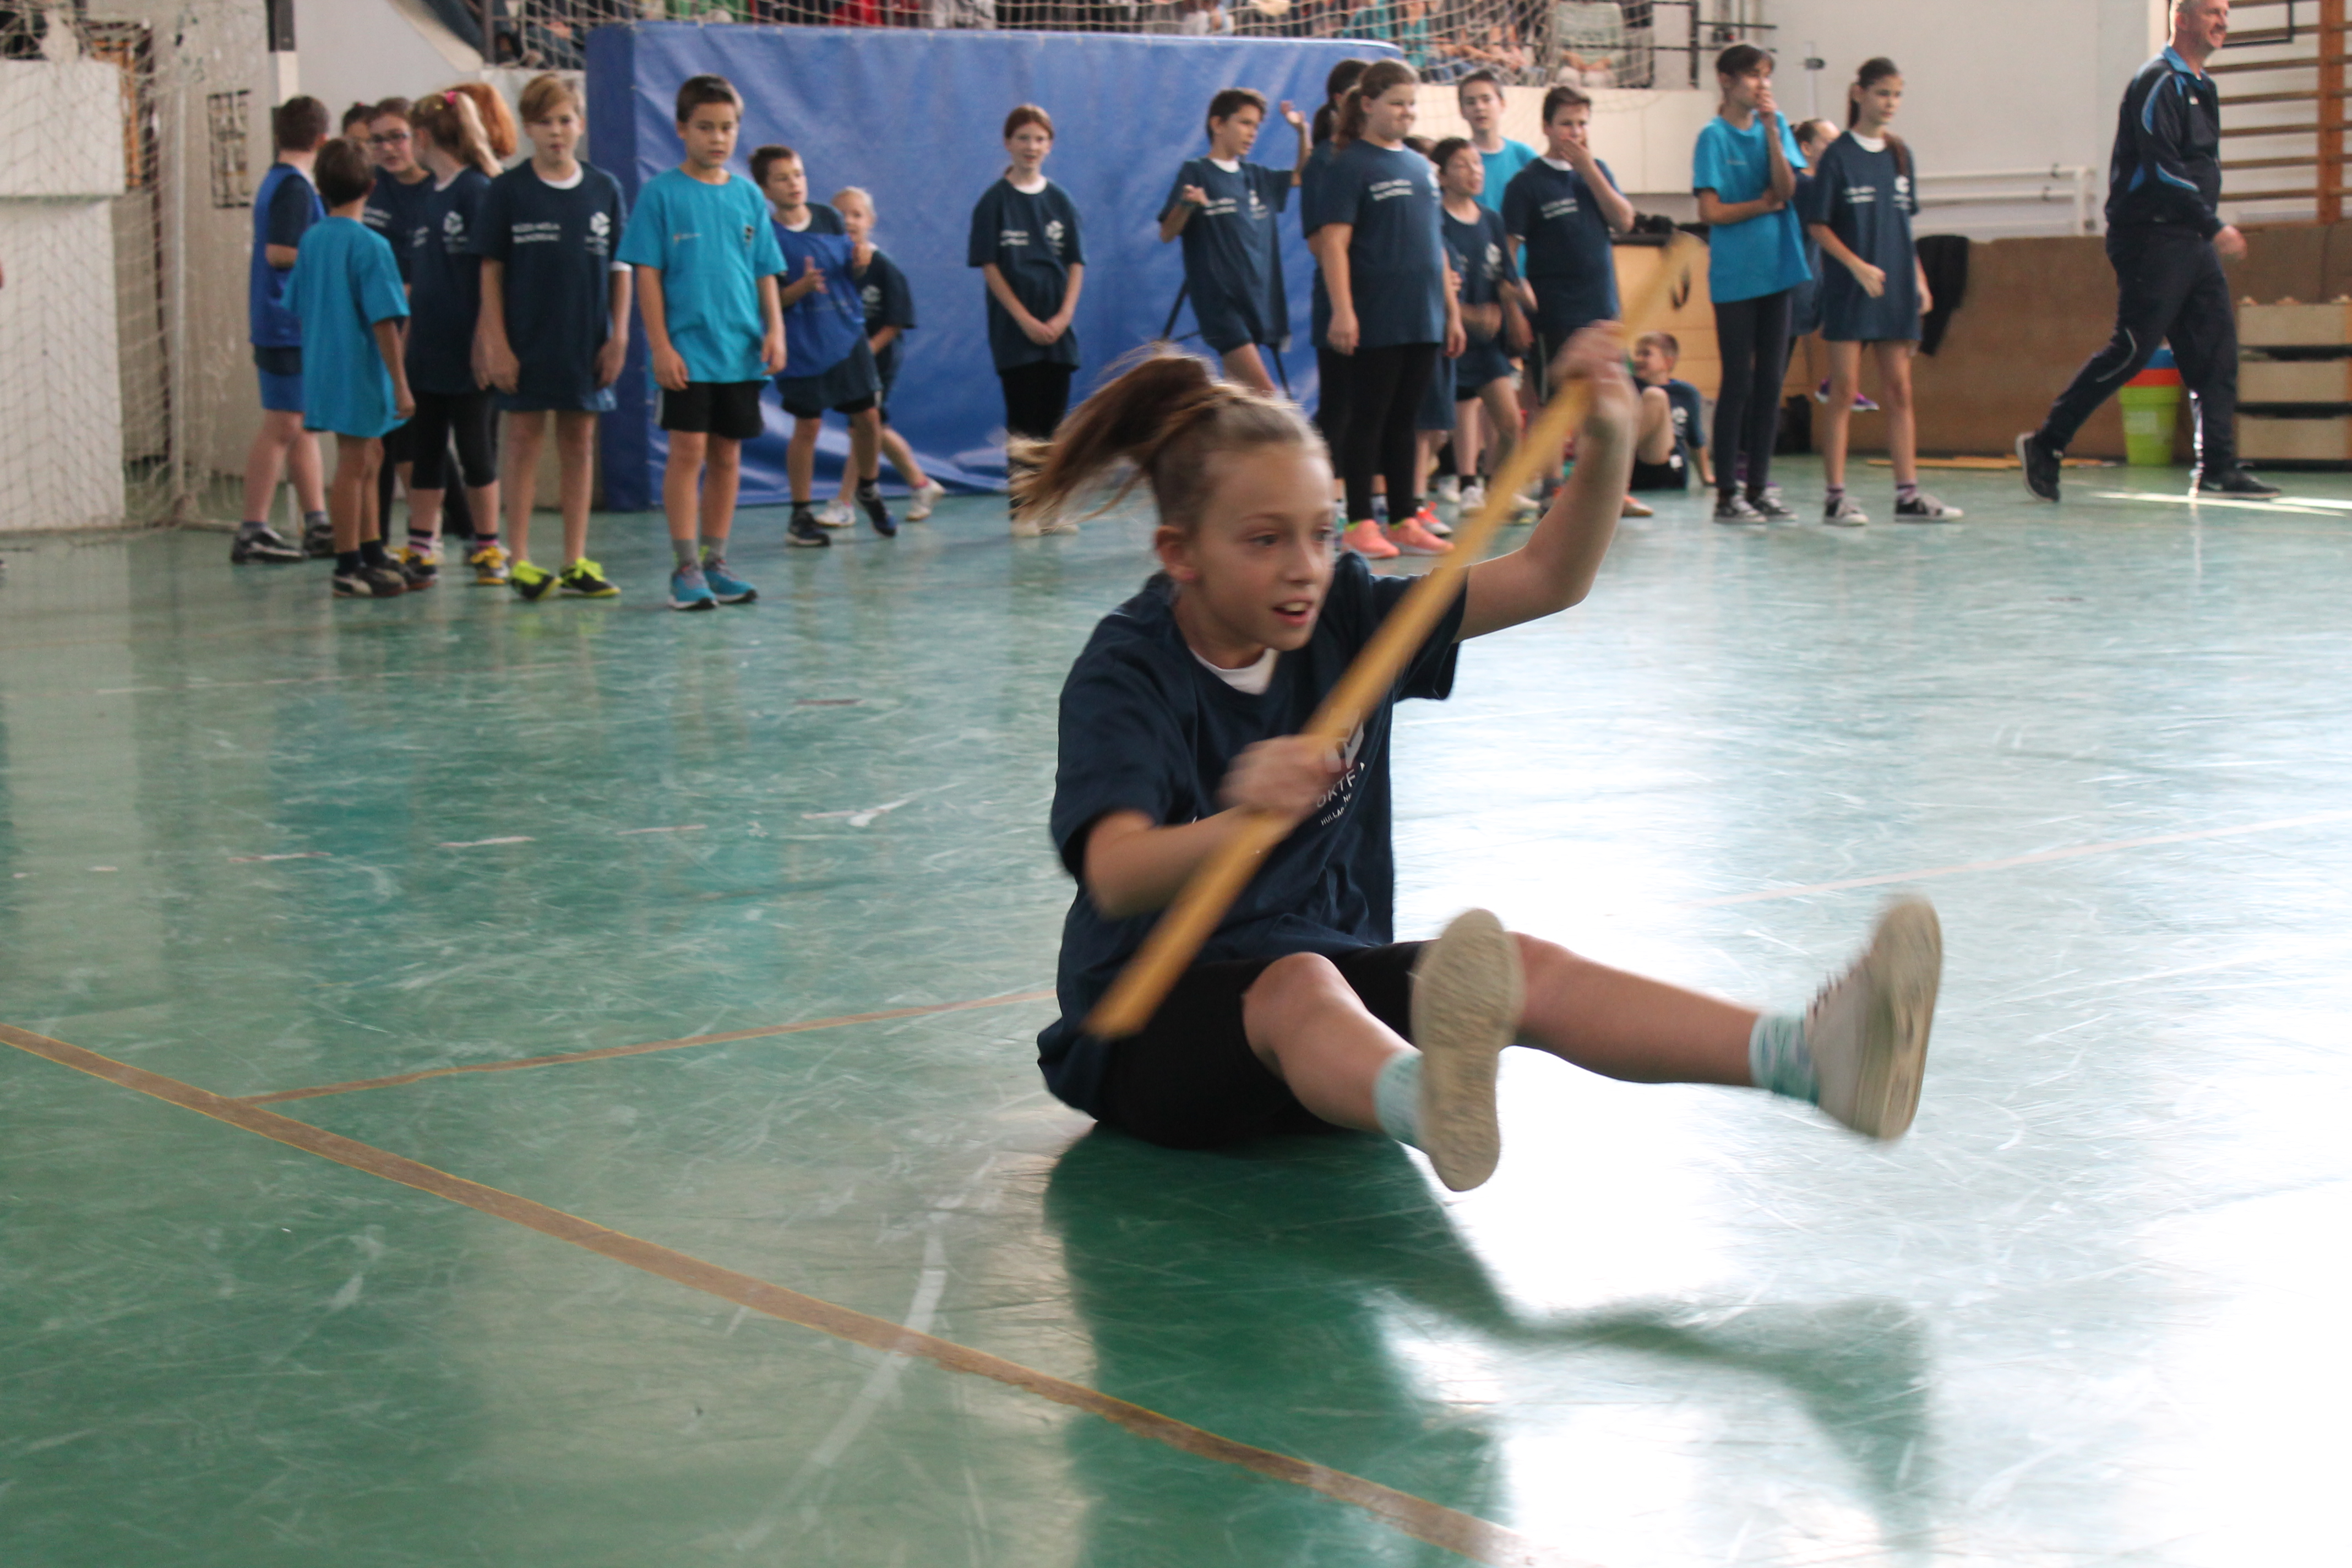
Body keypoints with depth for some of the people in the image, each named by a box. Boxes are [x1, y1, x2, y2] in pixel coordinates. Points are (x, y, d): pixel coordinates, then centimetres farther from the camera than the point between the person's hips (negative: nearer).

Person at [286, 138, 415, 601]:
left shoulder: (311, 240, 5)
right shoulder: (370, 245, -16)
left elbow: (299, 309, 12)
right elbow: (384, 321, -18)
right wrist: (401, 386, -15)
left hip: (322, 368, 8)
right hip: (359, 371, -8)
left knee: (368, 457, 19)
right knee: (352, 464, -2)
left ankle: (373, 556, 27)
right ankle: (349, 568, 3)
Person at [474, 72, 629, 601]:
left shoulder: (604, 189, 5)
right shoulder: (509, 189, -2)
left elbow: (620, 267, 8)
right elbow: (491, 269, -2)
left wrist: (619, 335, 1)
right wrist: (495, 342, -8)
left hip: (587, 340, 3)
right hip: (526, 338, -3)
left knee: (579, 441, 7)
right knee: (524, 436, 1)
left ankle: (575, 563, 12)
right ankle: (518, 560, 5)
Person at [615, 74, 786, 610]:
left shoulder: (749, 196, 10)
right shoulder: (662, 194, -2)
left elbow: (765, 272, 13)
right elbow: (647, 273, -4)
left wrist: (775, 330, 1)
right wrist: (660, 345, -11)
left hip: (741, 351, 4)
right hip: (687, 350, -4)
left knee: (727, 456, 8)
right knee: (688, 450, -8)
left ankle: (716, 563, 16)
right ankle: (686, 568, -4)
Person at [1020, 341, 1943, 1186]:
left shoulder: (1344, 616, 3)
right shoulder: (1125, 673, -15)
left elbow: (1549, 580, 2)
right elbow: (1114, 878, -32)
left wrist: (1607, 445, -16)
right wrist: (1240, 822, -53)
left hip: (1336, 969, 6)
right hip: (1152, 1023, -5)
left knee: (1521, 970, -22)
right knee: (1298, 981, -38)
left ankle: (1811, 1057, -46)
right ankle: (1427, 1108, -76)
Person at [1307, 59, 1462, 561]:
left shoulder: (1421, 166, 15)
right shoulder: (1349, 165, -6)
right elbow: (1333, 242, -13)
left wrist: (1452, 311, 17)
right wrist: (1342, 311, -22)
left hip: (1422, 321, 6)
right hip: (1374, 321, -6)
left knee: (1404, 422, 10)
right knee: (1368, 419, -1)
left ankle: (1405, 522, 15)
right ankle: (1359, 524, 3)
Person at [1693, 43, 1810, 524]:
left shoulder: (1775, 125, 8)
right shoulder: (1715, 136, -5)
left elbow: (1788, 190, -6)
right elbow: (1711, 212, -11)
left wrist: (1771, 130, -13)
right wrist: (1765, 204, -3)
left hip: (1776, 268, 5)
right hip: (1734, 273, -5)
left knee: (1771, 380, 6)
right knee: (1738, 382, -3)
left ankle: (1759, 485, 12)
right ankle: (1727, 493, 2)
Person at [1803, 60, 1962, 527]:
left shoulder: (1900, 155, 11)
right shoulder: (1838, 156, -5)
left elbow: (1903, 225, 17)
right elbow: (1817, 225, -7)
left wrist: (1919, 280, 9)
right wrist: (1858, 266, -17)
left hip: (1896, 290, 5)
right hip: (1850, 291, -5)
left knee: (1899, 390, 5)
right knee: (1845, 391, -3)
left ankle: (1908, 493, 7)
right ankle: (1836, 496, -1)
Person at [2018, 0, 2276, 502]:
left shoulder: (2202, 87, 19)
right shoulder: (2159, 83, -10)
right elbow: (2161, 167, -20)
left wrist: (2209, 229, 13)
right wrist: (2214, 227, -20)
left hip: (2192, 243, 9)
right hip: (2153, 239, -9)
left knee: (2216, 352, 3)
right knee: (2132, 349, -10)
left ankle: (2218, 469, 3)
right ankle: (2046, 445, -1)